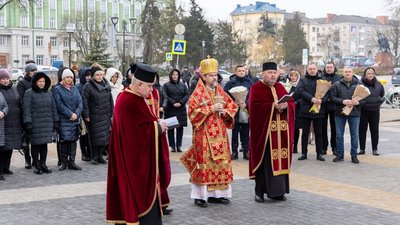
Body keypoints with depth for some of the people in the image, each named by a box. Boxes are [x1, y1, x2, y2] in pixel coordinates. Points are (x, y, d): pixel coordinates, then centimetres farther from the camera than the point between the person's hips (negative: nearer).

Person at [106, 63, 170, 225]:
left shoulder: (130, 97, 11)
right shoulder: (130, 102, -23)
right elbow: (139, 131, -26)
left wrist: (157, 124, 4)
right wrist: (158, 127, -13)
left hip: (135, 156, 11)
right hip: (136, 158, -11)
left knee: (130, 192, 15)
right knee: (141, 193, -4)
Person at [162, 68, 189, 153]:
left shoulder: (183, 85, 14)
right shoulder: (166, 85, 5)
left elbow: (187, 95, 5)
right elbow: (165, 96, -6)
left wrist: (180, 103, -11)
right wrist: (173, 103, -16)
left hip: (181, 109, 2)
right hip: (170, 110, -2)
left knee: (180, 128, 1)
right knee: (171, 128, -1)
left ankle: (179, 146, 6)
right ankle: (172, 146, 3)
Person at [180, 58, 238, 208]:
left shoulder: (220, 91, 11)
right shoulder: (198, 93, -5)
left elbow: (232, 107, 13)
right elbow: (192, 111, -14)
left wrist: (224, 111, -8)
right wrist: (211, 109, -19)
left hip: (219, 134, 6)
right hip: (204, 135, -6)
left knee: (220, 163, 7)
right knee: (204, 163, -6)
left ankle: (215, 194, 15)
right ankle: (200, 196, 1)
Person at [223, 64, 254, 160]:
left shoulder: (250, 82, 6)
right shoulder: (230, 83, 1)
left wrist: (246, 103, -14)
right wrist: (234, 102, -16)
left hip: (247, 112, 1)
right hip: (235, 112, -1)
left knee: (245, 133, 7)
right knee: (235, 133, 4)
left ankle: (246, 152, 14)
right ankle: (234, 152, 11)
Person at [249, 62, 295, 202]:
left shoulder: (280, 87, 15)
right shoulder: (256, 88, -2)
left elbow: (292, 103, 10)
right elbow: (255, 106, -15)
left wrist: (285, 105, -12)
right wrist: (273, 106, -21)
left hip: (280, 131, 5)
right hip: (264, 130, -5)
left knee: (279, 159, 4)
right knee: (264, 161, -5)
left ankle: (277, 191, 12)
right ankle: (260, 192, 3)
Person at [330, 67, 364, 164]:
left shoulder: (359, 84, 4)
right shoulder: (337, 85, 3)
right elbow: (332, 97, -3)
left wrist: (358, 102, -17)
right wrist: (342, 101, -17)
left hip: (354, 113, 0)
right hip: (340, 112, 0)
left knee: (354, 135, 5)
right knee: (339, 135, 6)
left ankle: (354, 155, 14)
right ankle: (339, 154, 17)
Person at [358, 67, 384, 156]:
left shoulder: (378, 84, 7)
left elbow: (382, 95, 21)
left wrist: (379, 103, 11)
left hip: (375, 111, 2)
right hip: (363, 111, -2)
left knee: (374, 130, 5)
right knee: (362, 130, 3)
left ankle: (375, 149, 12)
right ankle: (362, 149, 11)